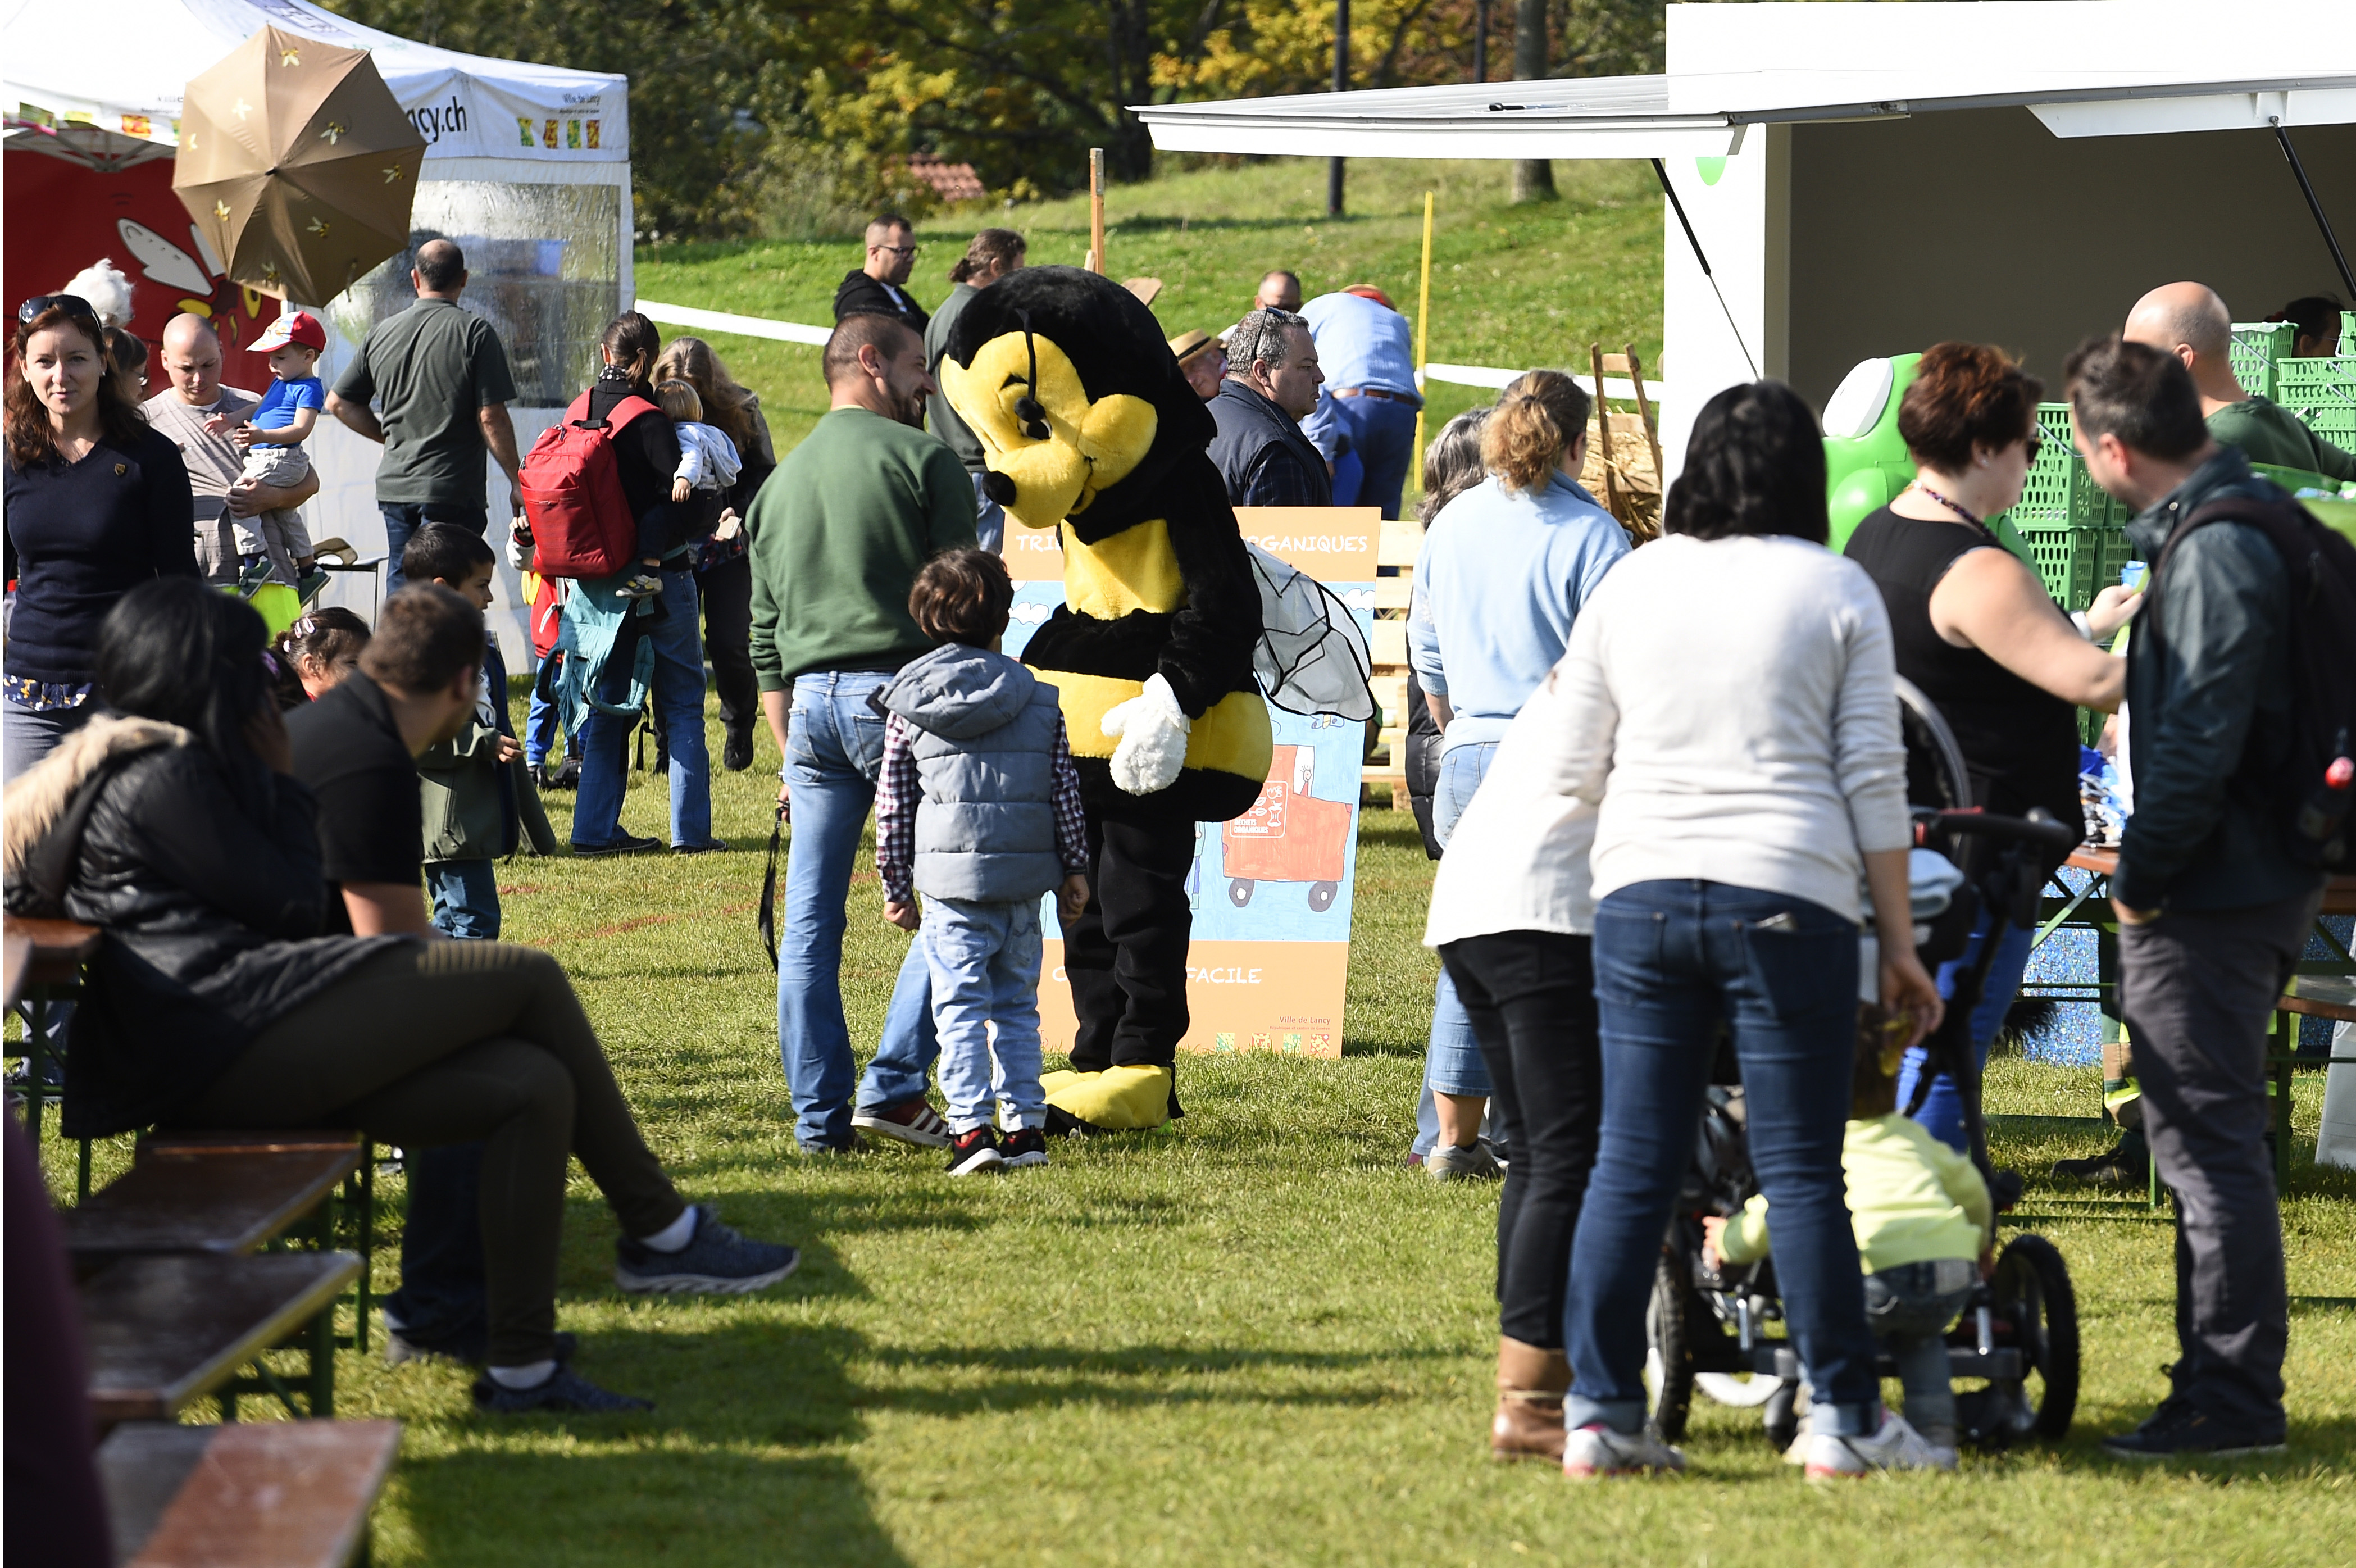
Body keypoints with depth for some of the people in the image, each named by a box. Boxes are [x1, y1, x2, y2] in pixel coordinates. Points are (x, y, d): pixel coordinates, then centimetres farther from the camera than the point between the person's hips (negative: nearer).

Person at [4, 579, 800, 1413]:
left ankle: (521, 1367, -1)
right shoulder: (163, 775, -10)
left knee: (536, 1088, 1)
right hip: (232, 1046, -11)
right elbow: (292, 908, -7)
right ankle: (660, 1231, 5)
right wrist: (281, 788, 5)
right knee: (531, 978, -7)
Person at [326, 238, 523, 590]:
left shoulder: (381, 334, 8)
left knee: (399, 589, 12)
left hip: (394, 486, 5)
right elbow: (492, 418, -11)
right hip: (452, 490, -5)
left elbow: (339, 403, 14)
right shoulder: (475, 332, -8)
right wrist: (518, 482, -2)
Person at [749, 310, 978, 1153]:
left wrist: (789, 751, 21)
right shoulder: (922, 459, 0)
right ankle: (895, 1085, -6)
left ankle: (820, 1114, 6)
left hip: (809, 702, 6)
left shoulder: (780, 482, 18)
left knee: (809, 923, 6)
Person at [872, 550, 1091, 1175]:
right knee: (1017, 1006, 13)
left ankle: (971, 1129, -10)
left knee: (960, 1005, -1)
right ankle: (1027, 1127, 11)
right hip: (1024, 875, 2)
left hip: (950, 874, -2)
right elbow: (1065, 791, 7)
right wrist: (1074, 868, 15)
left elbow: (892, 804, 3)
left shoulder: (908, 703, 2)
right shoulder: (1039, 699, 6)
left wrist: (894, 884, 10)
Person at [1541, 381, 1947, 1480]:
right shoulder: (1838, 592, 2)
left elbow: (1573, 769, 10)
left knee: (1630, 1168, 5)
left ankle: (1599, 1414, 5)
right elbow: (1873, 782, 0)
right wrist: (1900, 944, 5)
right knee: (1800, 1172, 1)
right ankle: (1843, 1418, 5)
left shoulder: (1629, 585, 8)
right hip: (1789, 899, -2)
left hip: (1639, 894, 3)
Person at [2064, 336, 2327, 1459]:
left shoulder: (2212, 554, -19)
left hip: (2207, 899, -10)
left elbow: (2196, 745, -24)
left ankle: (2231, 1400, -2)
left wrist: (2139, 878, -13)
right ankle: (2226, 1389, 23)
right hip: (2261, 880, 10)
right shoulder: (2259, 516, 13)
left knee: (2210, 1147, -5)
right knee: (2214, 1144, 16)